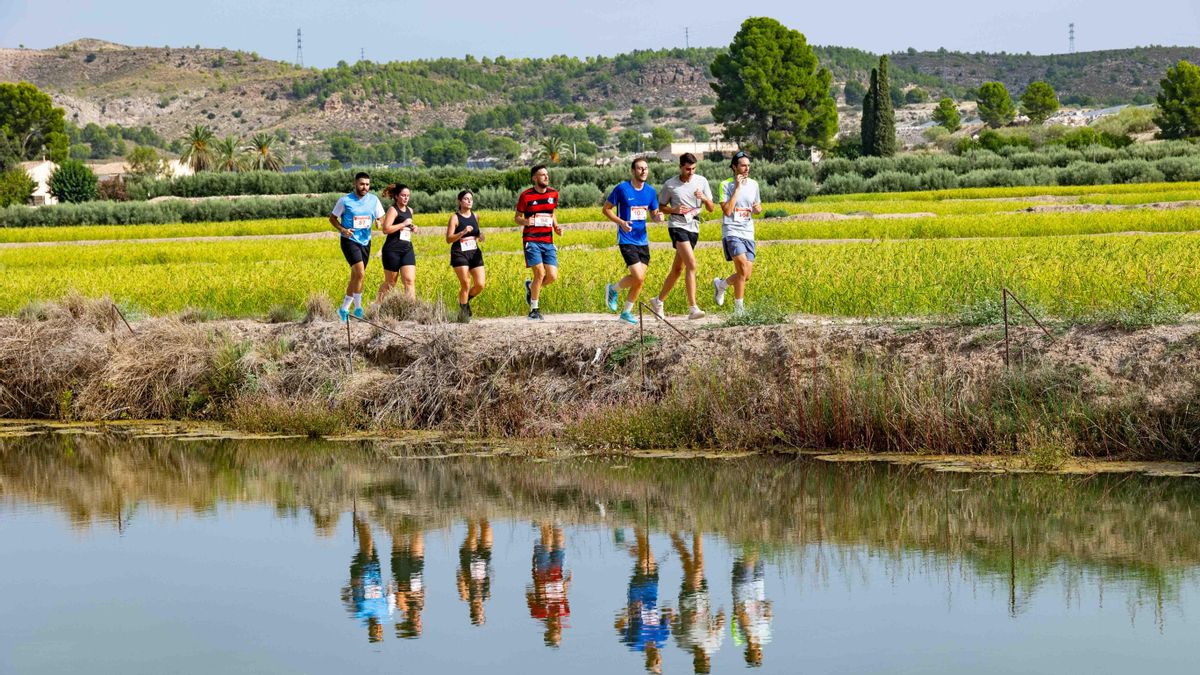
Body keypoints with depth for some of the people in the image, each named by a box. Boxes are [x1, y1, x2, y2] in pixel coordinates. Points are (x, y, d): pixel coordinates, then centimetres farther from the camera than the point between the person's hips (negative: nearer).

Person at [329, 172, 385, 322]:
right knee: (360, 274, -20)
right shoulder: (345, 201, -7)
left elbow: (380, 218, 9)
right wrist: (342, 229, -16)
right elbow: (332, 218, 2)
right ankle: (358, 308, -8)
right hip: (350, 241, -5)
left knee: (355, 277, 10)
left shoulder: (374, 200, 2)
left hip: (365, 242, 5)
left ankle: (344, 310, 22)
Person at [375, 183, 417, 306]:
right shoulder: (393, 210, -8)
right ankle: (377, 304, 24)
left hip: (407, 249, 6)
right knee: (390, 282, 5)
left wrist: (413, 228, 11)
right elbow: (386, 229, -20)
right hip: (393, 250, -6)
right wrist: (404, 224, -18)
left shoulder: (409, 210, 14)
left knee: (410, 280, -8)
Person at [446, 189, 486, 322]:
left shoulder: (475, 216, 11)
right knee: (465, 284, -7)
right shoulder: (455, 218, -5)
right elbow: (448, 239, -11)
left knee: (480, 285, -3)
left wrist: (480, 236, 4)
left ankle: (465, 300, 25)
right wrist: (463, 232, -23)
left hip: (475, 253, 5)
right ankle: (463, 311, 10)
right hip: (459, 254, -5)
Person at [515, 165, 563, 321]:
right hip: (531, 240, -5)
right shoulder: (526, 196, -4)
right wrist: (524, 221, -18)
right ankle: (534, 309, 2)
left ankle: (531, 287, 27)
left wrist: (556, 227, 6)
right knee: (540, 273, -14)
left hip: (548, 242, 5)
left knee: (552, 276, -5)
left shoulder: (553, 194, 9)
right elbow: (516, 217, 4)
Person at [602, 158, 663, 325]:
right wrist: (621, 222, -17)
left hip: (642, 240, 6)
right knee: (638, 277, -16)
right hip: (626, 240, -6)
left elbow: (653, 214, 16)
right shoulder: (622, 189, -10)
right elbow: (606, 208, -2)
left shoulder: (650, 191, 5)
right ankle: (613, 289, 11)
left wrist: (658, 217, -9)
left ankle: (626, 312, 20)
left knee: (640, 280, 6)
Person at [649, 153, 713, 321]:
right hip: (677, 225, -5)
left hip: (693, 227, 5)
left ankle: (659, 301, 28)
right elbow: (661, 207, 8)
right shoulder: (670, 185, -3)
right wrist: (674, 210, -12)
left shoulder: (701, 181, 4)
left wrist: (704, 198, -15)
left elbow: (711, 209, 6)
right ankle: (693, 308, -25)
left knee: (677, 269, 11)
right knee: (691, 264, -21)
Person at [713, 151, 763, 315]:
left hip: (748, 234, 6)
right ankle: (739, 308, -10)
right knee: (743, 268, -21)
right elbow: (727, 211, -16)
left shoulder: (753, 184, 10)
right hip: (731, 232, -6)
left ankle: (721, 284, 31)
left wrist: (758, 208, 0)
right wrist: (737, 188, -17)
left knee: (746, 275, 2)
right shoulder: (726, 185, -5)